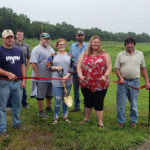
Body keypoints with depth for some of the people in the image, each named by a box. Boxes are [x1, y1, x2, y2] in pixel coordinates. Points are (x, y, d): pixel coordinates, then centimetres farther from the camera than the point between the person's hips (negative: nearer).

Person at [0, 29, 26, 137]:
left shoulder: (18, 51, 11)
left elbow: (22, 65, 14)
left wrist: (23, 80, 6)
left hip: (18, 82, 6)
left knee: (17, 105, 17)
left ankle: (17, 123, 35)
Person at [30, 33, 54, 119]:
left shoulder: (51, 49, 15)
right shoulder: (37, 49, -11)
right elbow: (34, 63, -19)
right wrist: (37, 75, -23)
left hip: (51, 77, 8)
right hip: (41, 78, -8)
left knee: (50, 94, 18)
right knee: (40, 95, 1)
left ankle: (48, 108, 35)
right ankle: (41, 111, 10)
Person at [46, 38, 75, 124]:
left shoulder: (70, 56, 7)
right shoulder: (53, 56, 7)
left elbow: (73, 67, -1)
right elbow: (48, 66, 5)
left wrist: (67, 76, -14)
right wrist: (55, 67, -13)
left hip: (67, 82, 1)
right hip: (56, 82, -1)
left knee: (65, 100, 11)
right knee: (57, 100, -3)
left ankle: (65, 116, 25)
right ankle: (56, 117, 13)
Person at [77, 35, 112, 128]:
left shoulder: (105, 54, 1)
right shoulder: (84, 54, 6)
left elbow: (109, 67, -4)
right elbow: (79, 65, 1)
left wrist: (105, 76, -21)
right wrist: (80, 75, -15)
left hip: (100, 85, -2)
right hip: (86, 84, 3)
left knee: (99, 103, 3)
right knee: (88, 102, 18)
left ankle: (100, 122, 15)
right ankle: (86, 118, 36)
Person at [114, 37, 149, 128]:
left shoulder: (140, 54, 8)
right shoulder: (120, 55, 4)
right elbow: (117, 68, 3)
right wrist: (120, 78, -13)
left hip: (135, 82, 1)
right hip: (123, 81, 0)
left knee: (134, 103, 8)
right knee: (120, 103, 3)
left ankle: (133, 121, 23)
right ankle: (121, 121, 17)